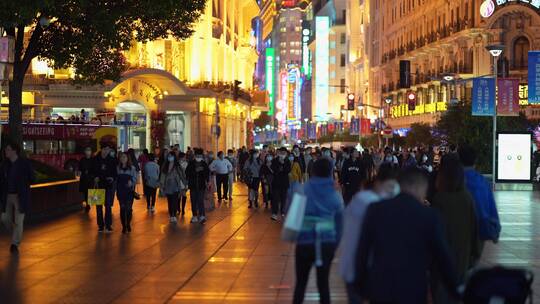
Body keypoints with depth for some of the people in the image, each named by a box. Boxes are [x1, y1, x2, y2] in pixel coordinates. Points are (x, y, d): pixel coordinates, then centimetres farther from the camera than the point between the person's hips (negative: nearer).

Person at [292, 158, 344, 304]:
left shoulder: (302, 190, -2)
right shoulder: (335, 195, 3)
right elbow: (340, 223, 7)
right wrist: (335, 244, 16)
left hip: (305, 242, -1)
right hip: (327, 243, 1)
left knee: (301, 282, 12)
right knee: (323, 282, 10)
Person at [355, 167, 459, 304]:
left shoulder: (375, 209, 0)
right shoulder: (429, 215, -6)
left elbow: (362, 250, 4)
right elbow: (442, 256, 0)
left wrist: (360, 285, 14)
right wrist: (455, 288, 13)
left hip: (379, 288, 2)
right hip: (413, 292, -2)